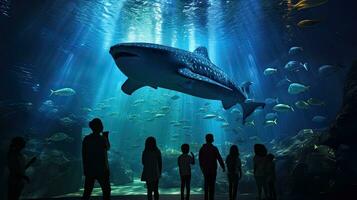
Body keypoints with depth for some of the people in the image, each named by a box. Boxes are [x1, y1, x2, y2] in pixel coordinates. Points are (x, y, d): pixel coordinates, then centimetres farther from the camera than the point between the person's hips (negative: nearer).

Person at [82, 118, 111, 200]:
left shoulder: (86, 139, 1)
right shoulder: (102, 138, -13)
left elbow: (84, 155, 3)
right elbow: (108, 148, 6)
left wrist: (85, 169, 11)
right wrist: (106, 137, 11)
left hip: (89, 169, 5)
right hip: (102, 169, -4)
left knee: (87, 192, 12)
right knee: (106, 190, 7)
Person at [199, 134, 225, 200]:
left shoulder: (202, 148, 0)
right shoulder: (214, 148, -12)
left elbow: (200, 159, 5)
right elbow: (219, 158, -11)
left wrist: (202, 168, 17)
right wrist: (223, 167, 0)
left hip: (205, 169, 4)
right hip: (213, 169, -4)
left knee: (206, 184, 14)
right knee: (212, 185, 3)